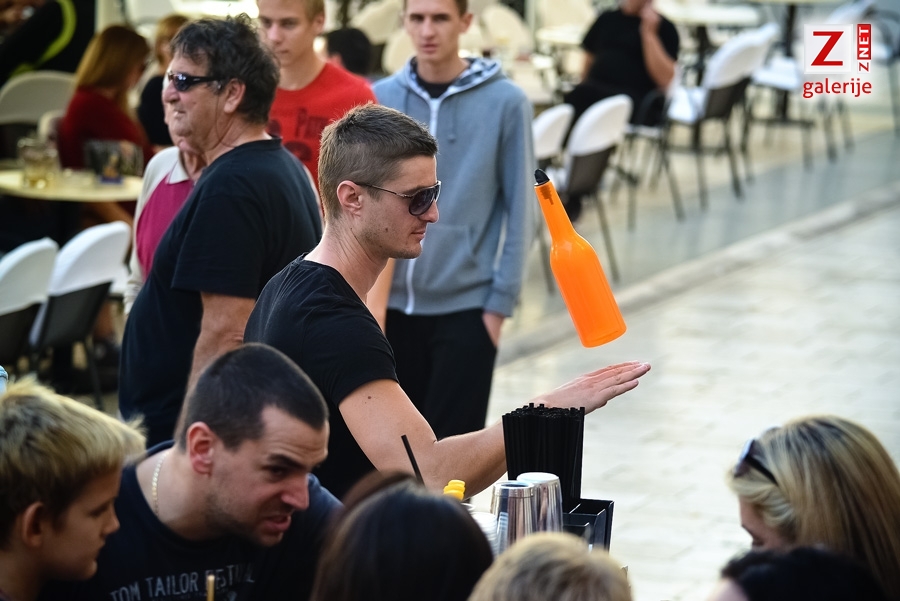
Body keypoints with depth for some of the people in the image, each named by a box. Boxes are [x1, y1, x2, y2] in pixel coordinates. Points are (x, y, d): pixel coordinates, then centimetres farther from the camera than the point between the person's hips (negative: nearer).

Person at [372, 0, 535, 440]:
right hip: (391, 302, 3)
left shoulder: (505, 103, -6)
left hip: (466, 305, -3)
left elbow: (520, 208, -3)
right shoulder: (381, 99, 2)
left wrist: (501, 299, -7)